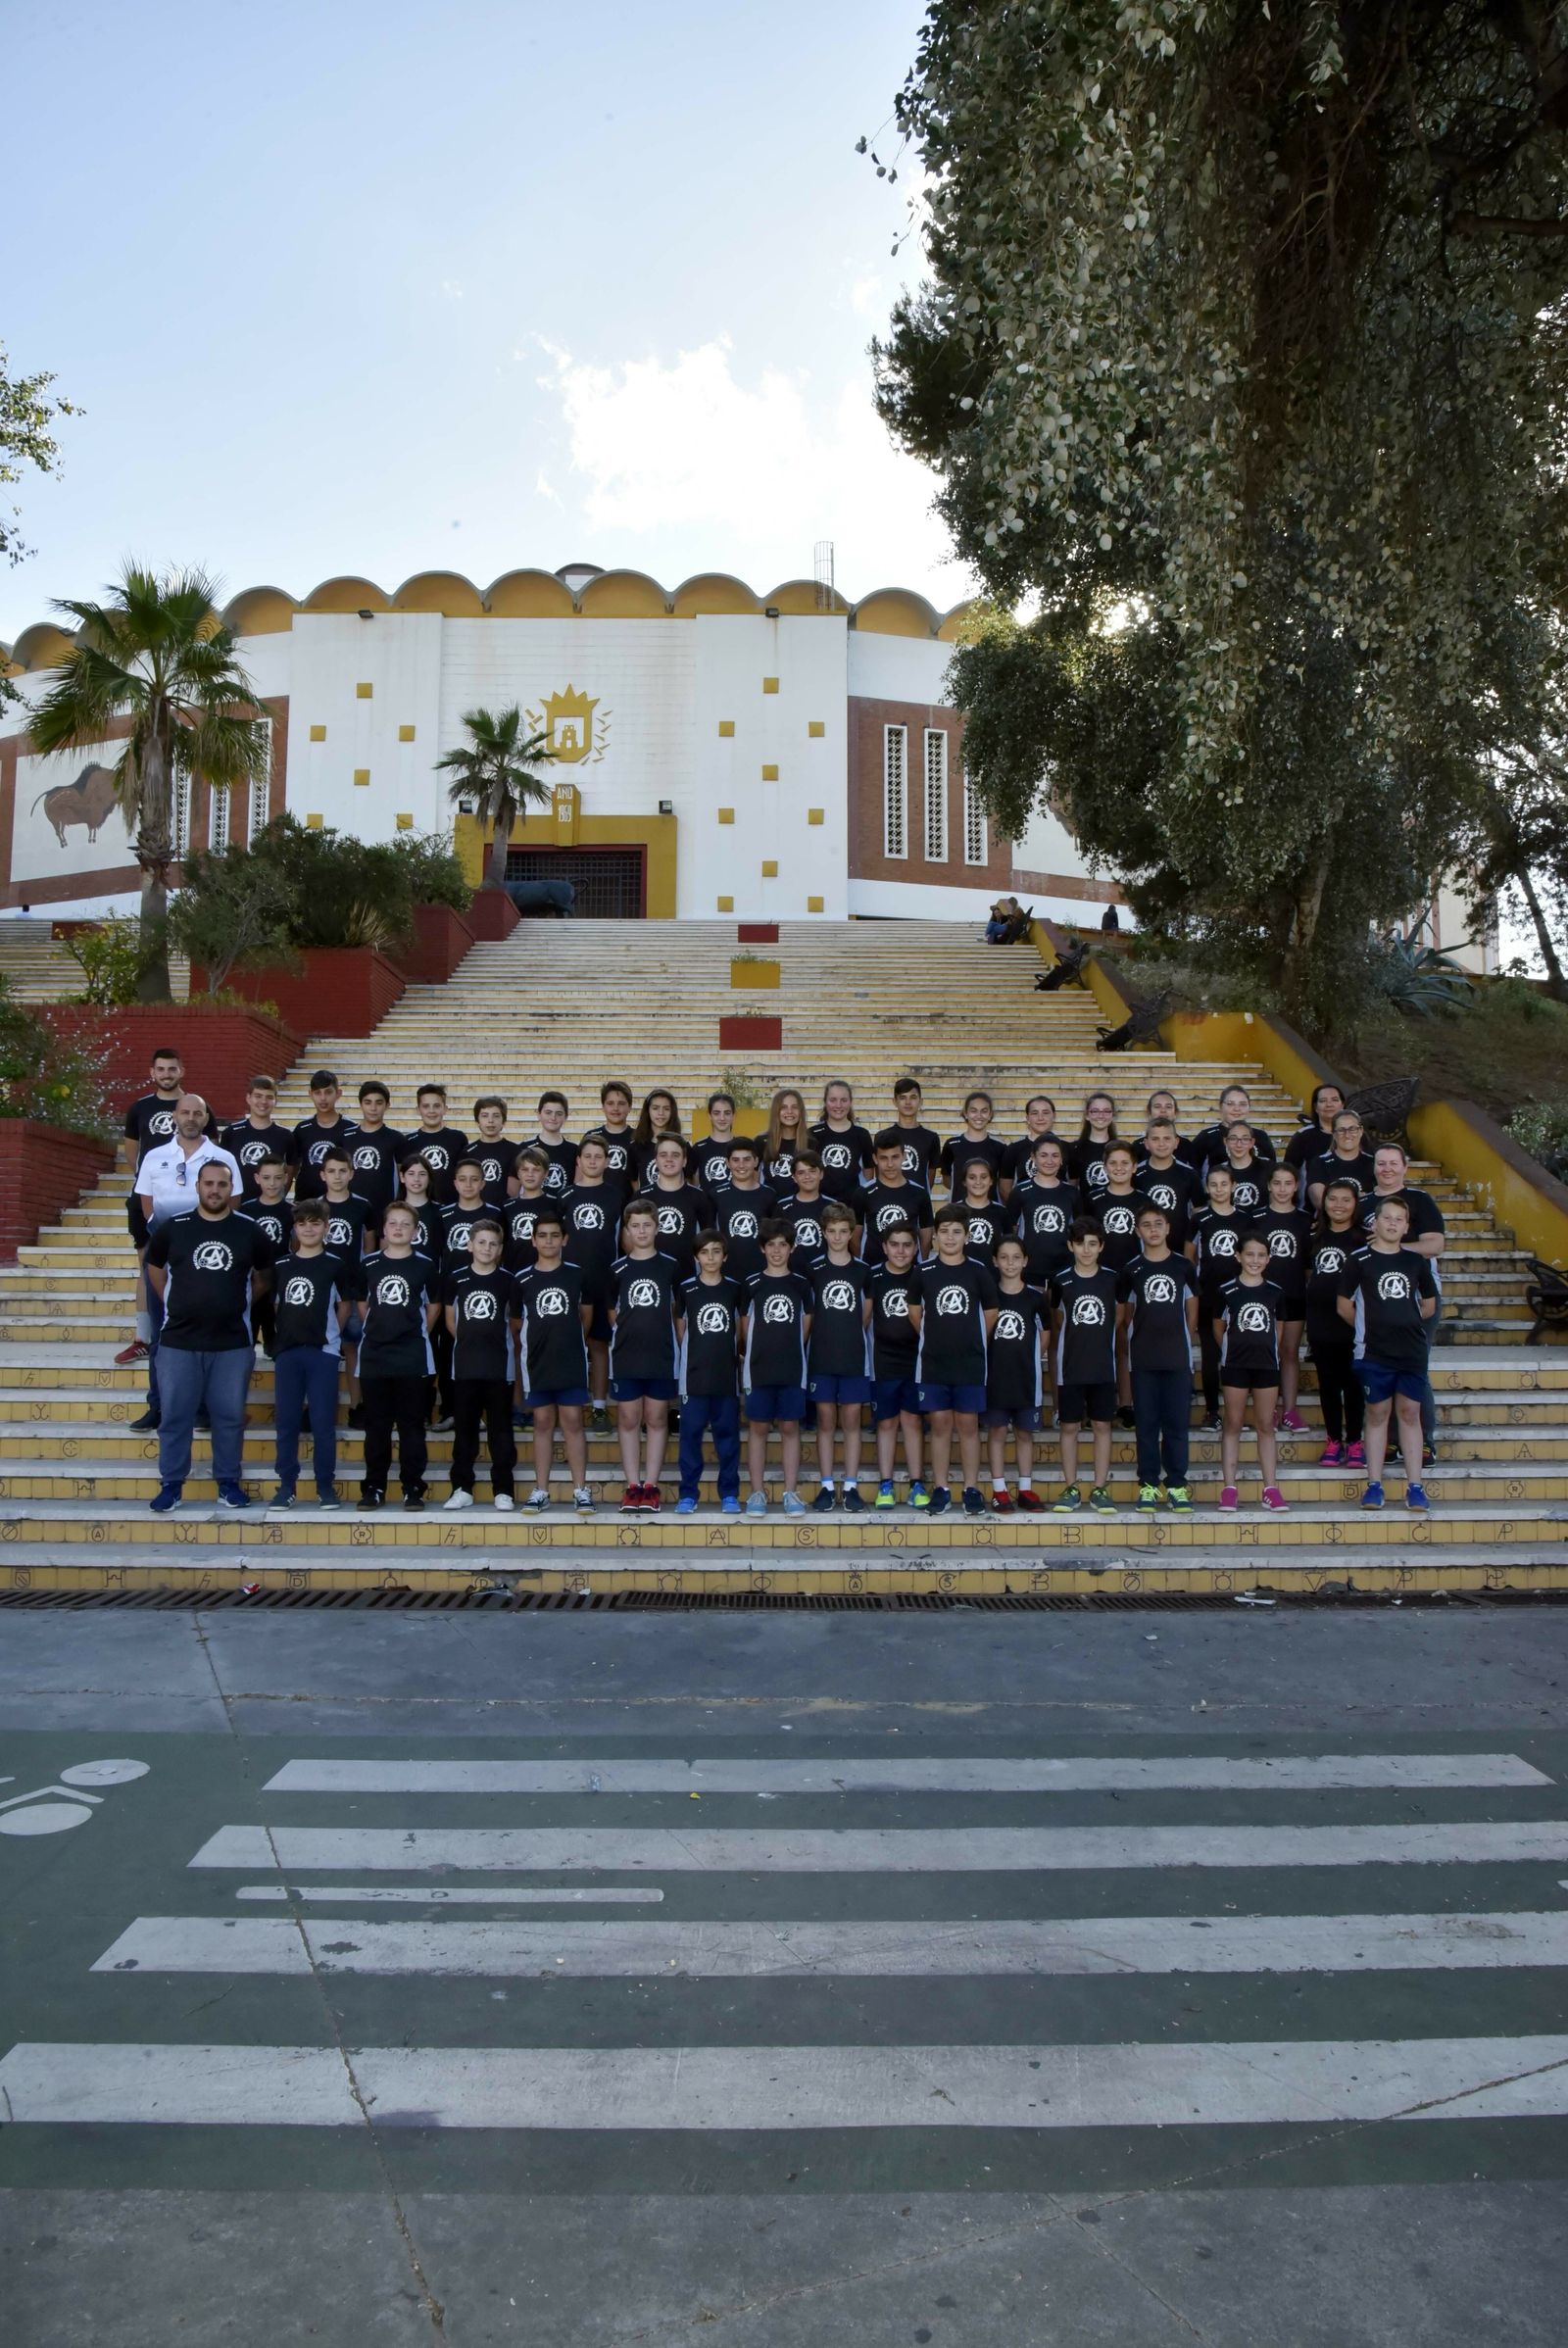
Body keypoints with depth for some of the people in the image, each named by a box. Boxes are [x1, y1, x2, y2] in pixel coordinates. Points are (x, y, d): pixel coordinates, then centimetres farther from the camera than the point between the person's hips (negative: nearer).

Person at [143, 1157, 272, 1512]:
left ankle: (229, 1483, 17)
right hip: (178, 1341, 0)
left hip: (233, 1343, 0)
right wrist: (176, 1303, 13)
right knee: (175, 1415, 4)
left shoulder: (249, 1232, 2)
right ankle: (171, 1485, 15)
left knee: (229, 1416, 6)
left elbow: (263, 1274, 17)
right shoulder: (171, 1228, 1)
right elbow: (154, 1268, 16)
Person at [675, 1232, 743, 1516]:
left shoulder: (735, 1288, 3)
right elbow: (680, 1327, 7)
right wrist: (695, 1352, 5)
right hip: (694, 1374, -1)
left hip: (726, 1374, 1)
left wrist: (726, 1349, 9)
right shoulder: (687, 1289, 0)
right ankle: (688, 1494, 9)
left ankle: (729, 1494, 12)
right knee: (691, 1433, 1)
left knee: (727, 1433, 5)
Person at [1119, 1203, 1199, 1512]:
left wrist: (1184, 1341, 8)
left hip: (1178, 1358, 0)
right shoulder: (1130, 1270, 2)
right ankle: (1148, 1484, 9)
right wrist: (1141, 1335, 5)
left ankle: (1176, 1484, 9)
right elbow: (1123, 1312, 9)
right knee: (1146, 1423, 3)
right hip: (1143, 1359, 0)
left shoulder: (1183, 1266, 4)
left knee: (1178, 1422, 2)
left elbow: (1192, 1308, 11)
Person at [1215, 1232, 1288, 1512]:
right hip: (1235, 1365, -2)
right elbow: (1218, 1329, 6)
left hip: (1267, 1365, 2)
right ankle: (1229, 1488, 5)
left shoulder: (1274, 1292, 3)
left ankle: (1271, 1488, 9)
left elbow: (1277, 1328, 14)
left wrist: (1267, 1350, 12)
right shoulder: (1227, 1291, -5)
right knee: (1232, 1425, 3)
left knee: (1266, 1426, 7)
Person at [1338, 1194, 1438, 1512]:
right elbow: (1344, 1305, 3)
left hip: (1412, 1351, 2)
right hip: (1374, 1353, -2)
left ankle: (1414, 1487, 6)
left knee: (1410, 1414, 4)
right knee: (1377, 1414, 4)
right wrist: (1369, 1328, 6)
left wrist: (1409, 1324, 10)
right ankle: (1374, 1485, 8)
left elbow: (1429, 1305, 16)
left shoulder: (1416, 1260, 6)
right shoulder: (1360, 1260, -2)